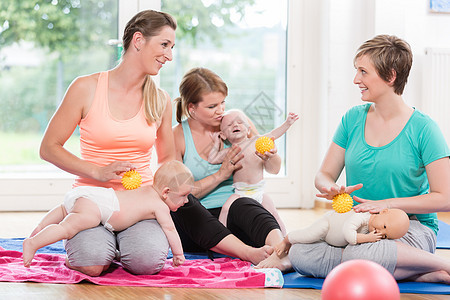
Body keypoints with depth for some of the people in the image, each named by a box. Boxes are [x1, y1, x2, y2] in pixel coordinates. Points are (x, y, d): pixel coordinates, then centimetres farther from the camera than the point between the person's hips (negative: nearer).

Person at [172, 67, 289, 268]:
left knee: (243, 205, -34)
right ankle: (250, 254, -54)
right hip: (194, 221, -1)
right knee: (182, 203, -35)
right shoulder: (177, 137, 2)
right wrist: (220, 175, -11)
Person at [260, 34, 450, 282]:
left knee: (359, 257, -39)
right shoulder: (353, 119, 8)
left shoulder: (423, 129, -7)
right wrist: (331, 189, -14)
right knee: (299, 253, -25)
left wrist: (387, 204, -17)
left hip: (412, 227, -5)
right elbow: (324, 175, 11)